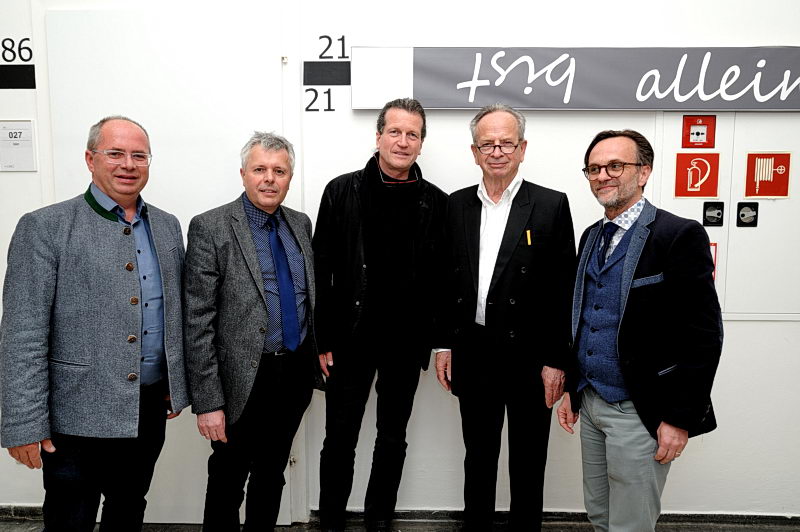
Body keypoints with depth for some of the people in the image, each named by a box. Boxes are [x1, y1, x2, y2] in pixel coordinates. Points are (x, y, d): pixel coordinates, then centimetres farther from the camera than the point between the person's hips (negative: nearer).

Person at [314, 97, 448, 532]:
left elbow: (441, 279, 2)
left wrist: (435, 341, 0)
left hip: (406, 343, 2)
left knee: (393, 440, 16)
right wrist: (321, 341, -6)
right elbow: (321, 271, -3)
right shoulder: (343, 191, -3)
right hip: (351, 338, -1)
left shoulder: (436, 203, 0)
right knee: (339, 441, 10)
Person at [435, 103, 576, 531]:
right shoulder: (456, 205, 4)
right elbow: (446, 282, 7)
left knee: (527, 464, 15)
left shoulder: (552, 206, -7)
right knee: (478, 456, 20)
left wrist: (556, 362, -9)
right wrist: (443, 344, 5)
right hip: (472, 355, 3)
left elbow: (563, 290, -8)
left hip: (528, 356, -3)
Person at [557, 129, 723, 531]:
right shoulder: (592, 237, 10)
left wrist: (680, 420, -16)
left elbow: (703, 336, -16)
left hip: (640, 412, -7)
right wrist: (571, 389, 15)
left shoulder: (680, 236, -13)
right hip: (590, 403, 7)